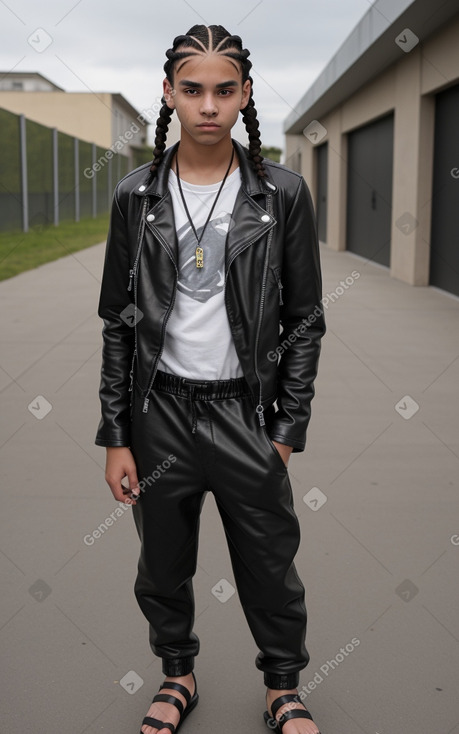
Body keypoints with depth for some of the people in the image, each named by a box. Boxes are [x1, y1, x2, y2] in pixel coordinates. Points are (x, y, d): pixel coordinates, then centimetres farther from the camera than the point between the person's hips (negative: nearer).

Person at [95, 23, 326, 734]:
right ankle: (179, 675, 42)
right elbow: (118, 323, 3)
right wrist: (116, 437, 0)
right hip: (160, 413, 2)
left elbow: (304, 319, -1)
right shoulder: (136, 197, -1)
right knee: (163, 566, 17)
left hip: (247, 413, -1)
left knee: (270, 568, 11)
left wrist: (286, 430, -4)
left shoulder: (284, 194, -5)